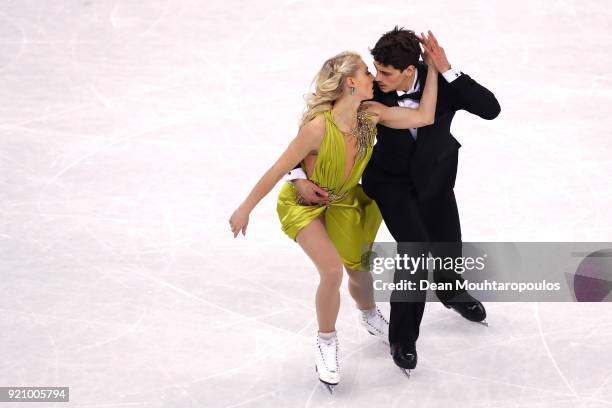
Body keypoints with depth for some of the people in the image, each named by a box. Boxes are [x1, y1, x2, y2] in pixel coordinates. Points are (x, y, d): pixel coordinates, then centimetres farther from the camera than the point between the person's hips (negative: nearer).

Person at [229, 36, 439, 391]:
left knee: (358, 269, 15)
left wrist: (433, 68, -25)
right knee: (332, 271, -20)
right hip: (303, 203, -5)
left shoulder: (371, 114, -20)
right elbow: (279, 170, -27)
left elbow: (424, 117, -20)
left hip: (344, 202, 5)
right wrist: (246, 209, -19)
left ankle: (371, 315, 51)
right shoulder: (319, 126, -36)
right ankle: (327, 342, 7)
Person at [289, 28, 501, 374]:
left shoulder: (439, 81, -29)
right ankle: (403, 337, 3)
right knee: (414, 246, -17)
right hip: (390, 180, -2)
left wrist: (448, 71, -44)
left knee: (448, 247, 15)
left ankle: (450, 290, 54)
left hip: (435, 175, 2)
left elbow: (491, 109, -37)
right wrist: (300, 176, -28)